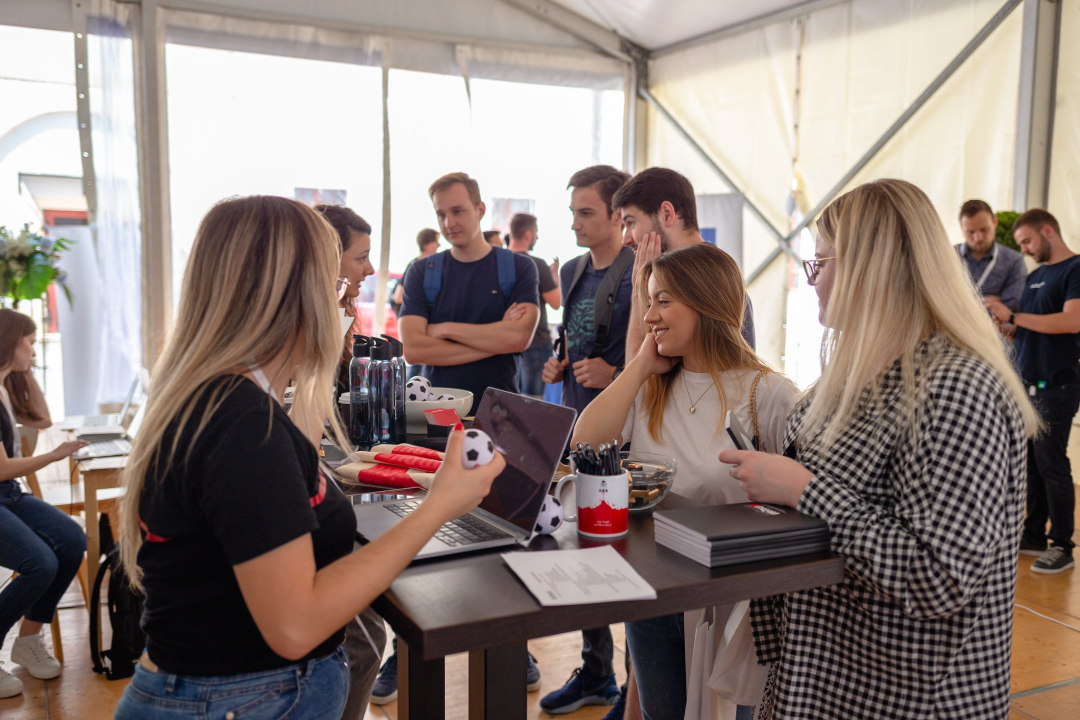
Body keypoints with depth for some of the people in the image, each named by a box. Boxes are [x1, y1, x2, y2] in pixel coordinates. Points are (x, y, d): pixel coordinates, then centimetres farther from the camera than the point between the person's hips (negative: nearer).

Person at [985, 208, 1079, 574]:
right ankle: (1034, 535, 17)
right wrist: (1001, 321, 1)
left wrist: (1012, 315, -19)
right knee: (1031, 462, 9)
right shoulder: (1035, 276, 17)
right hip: (1028, 382, 7)